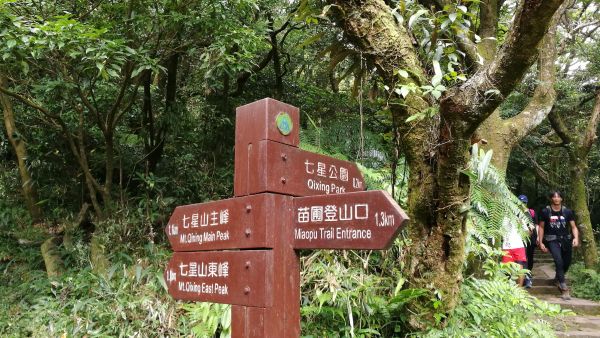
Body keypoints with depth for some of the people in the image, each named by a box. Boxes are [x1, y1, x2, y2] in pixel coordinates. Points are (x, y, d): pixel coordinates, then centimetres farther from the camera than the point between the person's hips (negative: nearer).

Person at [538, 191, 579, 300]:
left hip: (566, 239, 3)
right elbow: (541, 227, 5)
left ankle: (558, 279, 40)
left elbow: (573, 227, 4)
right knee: (559, 261, -21)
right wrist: (540, 242, 0)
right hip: (552, 240, -3)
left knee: (567, 263, 9)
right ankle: (564, 288, -18)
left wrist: (576, 238, -14)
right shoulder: (545, 212, -1)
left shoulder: (567, 212, 4)